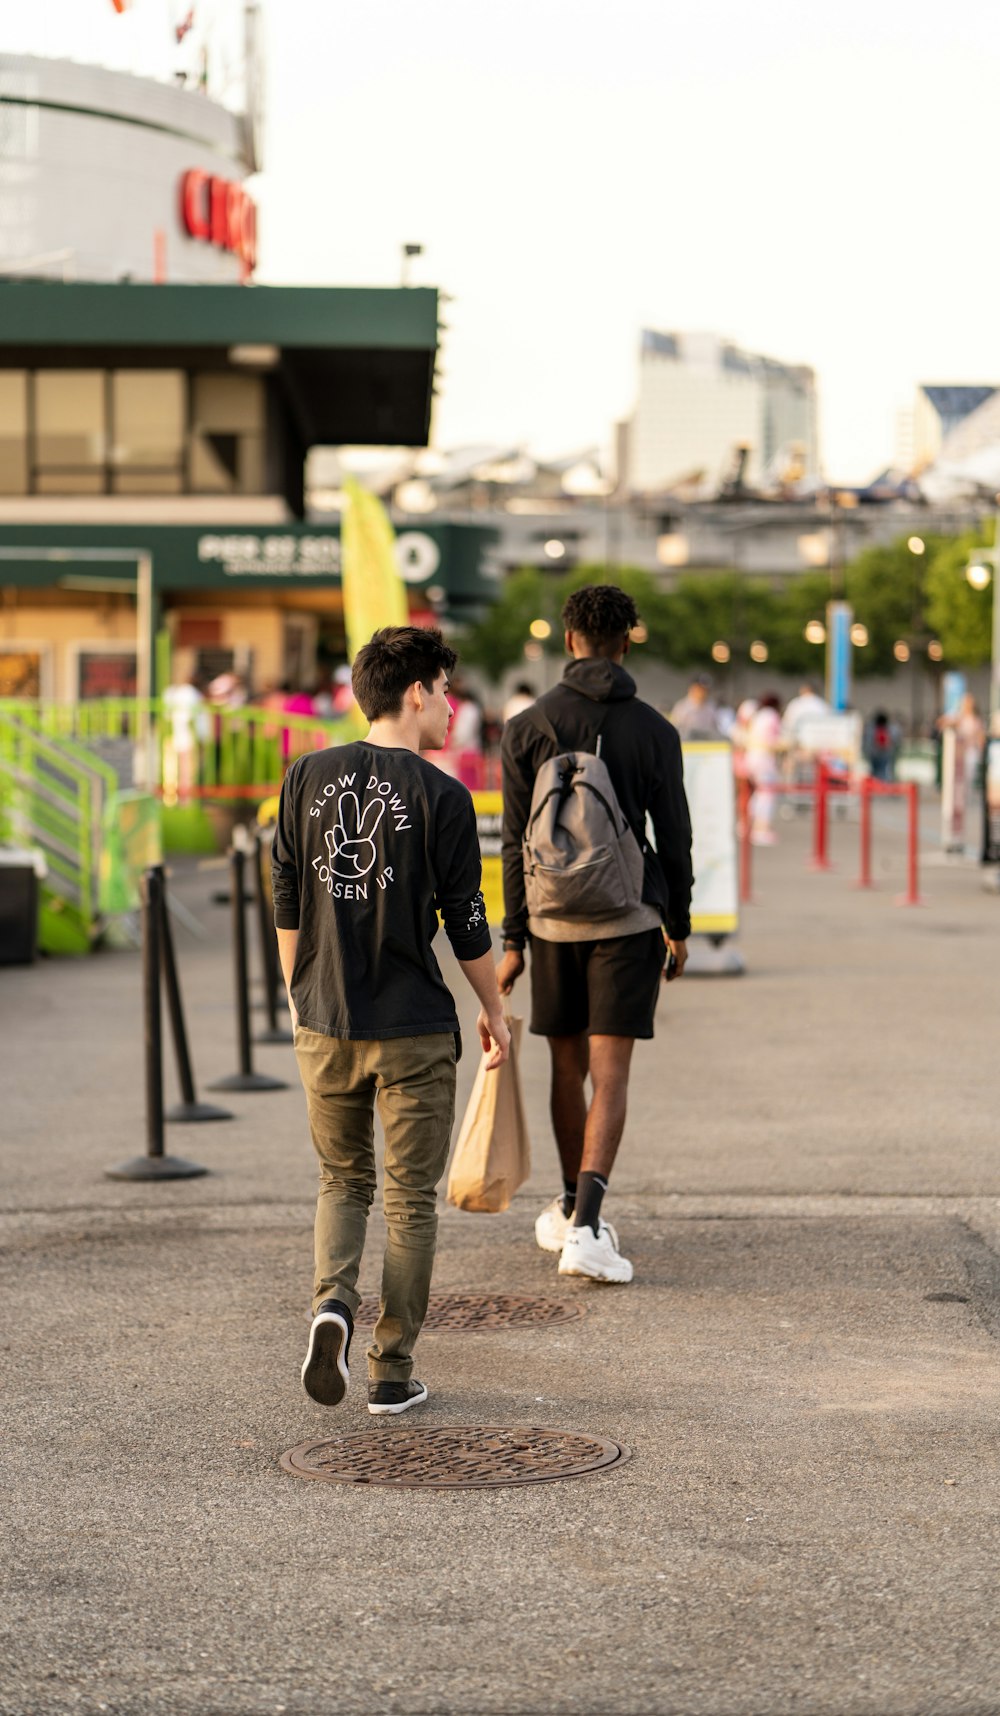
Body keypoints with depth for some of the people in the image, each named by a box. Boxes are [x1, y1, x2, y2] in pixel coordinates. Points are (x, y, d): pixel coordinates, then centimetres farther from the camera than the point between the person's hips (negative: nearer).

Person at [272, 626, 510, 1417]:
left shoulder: (308, 776, 1)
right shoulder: (441, 797, -10)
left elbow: (286, 899, 6)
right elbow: (466, 921, -6)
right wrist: (493, 1009, 8)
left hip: (326, 1022, 4)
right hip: (414, 1026, -3)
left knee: (344, 1179, 19)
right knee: (411, 1198, 8)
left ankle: (333, 1301, -7)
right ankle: (393, 1372, 10)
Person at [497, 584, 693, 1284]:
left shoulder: (527, 727, -1)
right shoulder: (655, 731, -2)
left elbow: (516, 843, -1)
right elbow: (674, 839, 2)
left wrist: (513, 940, 4)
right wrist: (679, 927, 14)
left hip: (553, 918, 2)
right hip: (629, 917, -1)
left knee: (567, 1069, 16)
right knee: (609, 1073, -5)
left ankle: (574, 1208, 31)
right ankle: (583, 1227, -18)